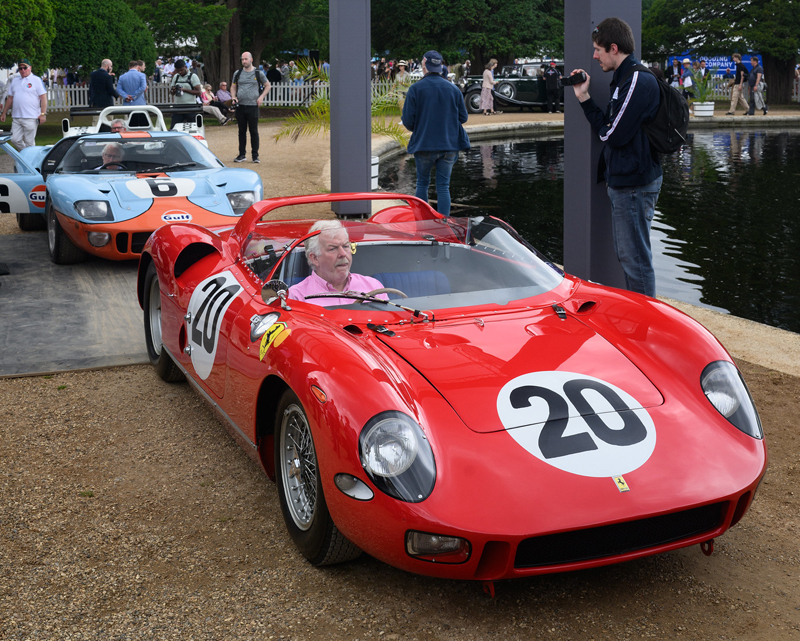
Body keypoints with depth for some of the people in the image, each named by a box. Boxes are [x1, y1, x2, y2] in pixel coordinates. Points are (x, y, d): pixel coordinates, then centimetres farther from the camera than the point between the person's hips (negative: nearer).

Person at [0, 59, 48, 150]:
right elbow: (10, 98, 22)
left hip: (31, 118, -6)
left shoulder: (36, 80, 1)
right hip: (16, 118, 6)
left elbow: (43, 97, -4)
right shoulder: (14, 81, 16)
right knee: (15, 140, 3)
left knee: (29, 142, -3)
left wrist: (43, 114, -14)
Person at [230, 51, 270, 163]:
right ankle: (242, 154, 16)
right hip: (240, 106, 3)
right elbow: (233, 87, 18)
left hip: (253, 106, -3)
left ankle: (255, 155, 6)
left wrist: (261, 97, -1)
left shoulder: (258, 73, 3)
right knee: (242, 131, 8)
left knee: (254, 131, -1)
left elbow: (267, 85, 12)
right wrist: (233, 97, 0)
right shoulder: (237, 73, 9)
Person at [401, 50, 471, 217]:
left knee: (422, 182, 16)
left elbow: (407, 121, -9)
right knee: (443, 186, 5)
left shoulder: (415, 89, -7)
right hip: (449, 145, 2)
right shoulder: (454, 89, 1)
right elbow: (463, 117, 7)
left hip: (424, 145, -1)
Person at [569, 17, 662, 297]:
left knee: (636, 259, -5)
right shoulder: (624, 79, 14)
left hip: (635, 184, -11)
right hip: (622, 181, 11)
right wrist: (584, 98, 6)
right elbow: (607, 130, 12)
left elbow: (612, 135, -20)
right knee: (626, 254, 18)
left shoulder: (638, 81, -18)